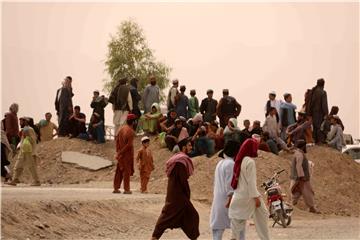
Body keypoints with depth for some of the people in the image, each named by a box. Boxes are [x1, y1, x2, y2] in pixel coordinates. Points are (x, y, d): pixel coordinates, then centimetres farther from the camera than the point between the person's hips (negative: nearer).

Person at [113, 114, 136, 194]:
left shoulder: (121, 129, 5)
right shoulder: (131, 131, -17)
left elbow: (117, 140, 8)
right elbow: (129, 144, -21)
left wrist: (118, 151, 10)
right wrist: (121, 152, -13)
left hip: (121, 153, 6)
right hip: (127, 154, -6)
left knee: (119, 171, 13)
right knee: (127, 171, 1)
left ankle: (116, 188, 16)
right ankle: (126, 189, 4)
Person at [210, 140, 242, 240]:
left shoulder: (220, 163, 14)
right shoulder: (231, 164, -13)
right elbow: (230, 184, -18)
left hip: (217, 201, 8)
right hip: (228, 200, -8)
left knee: (217, 228, 4)